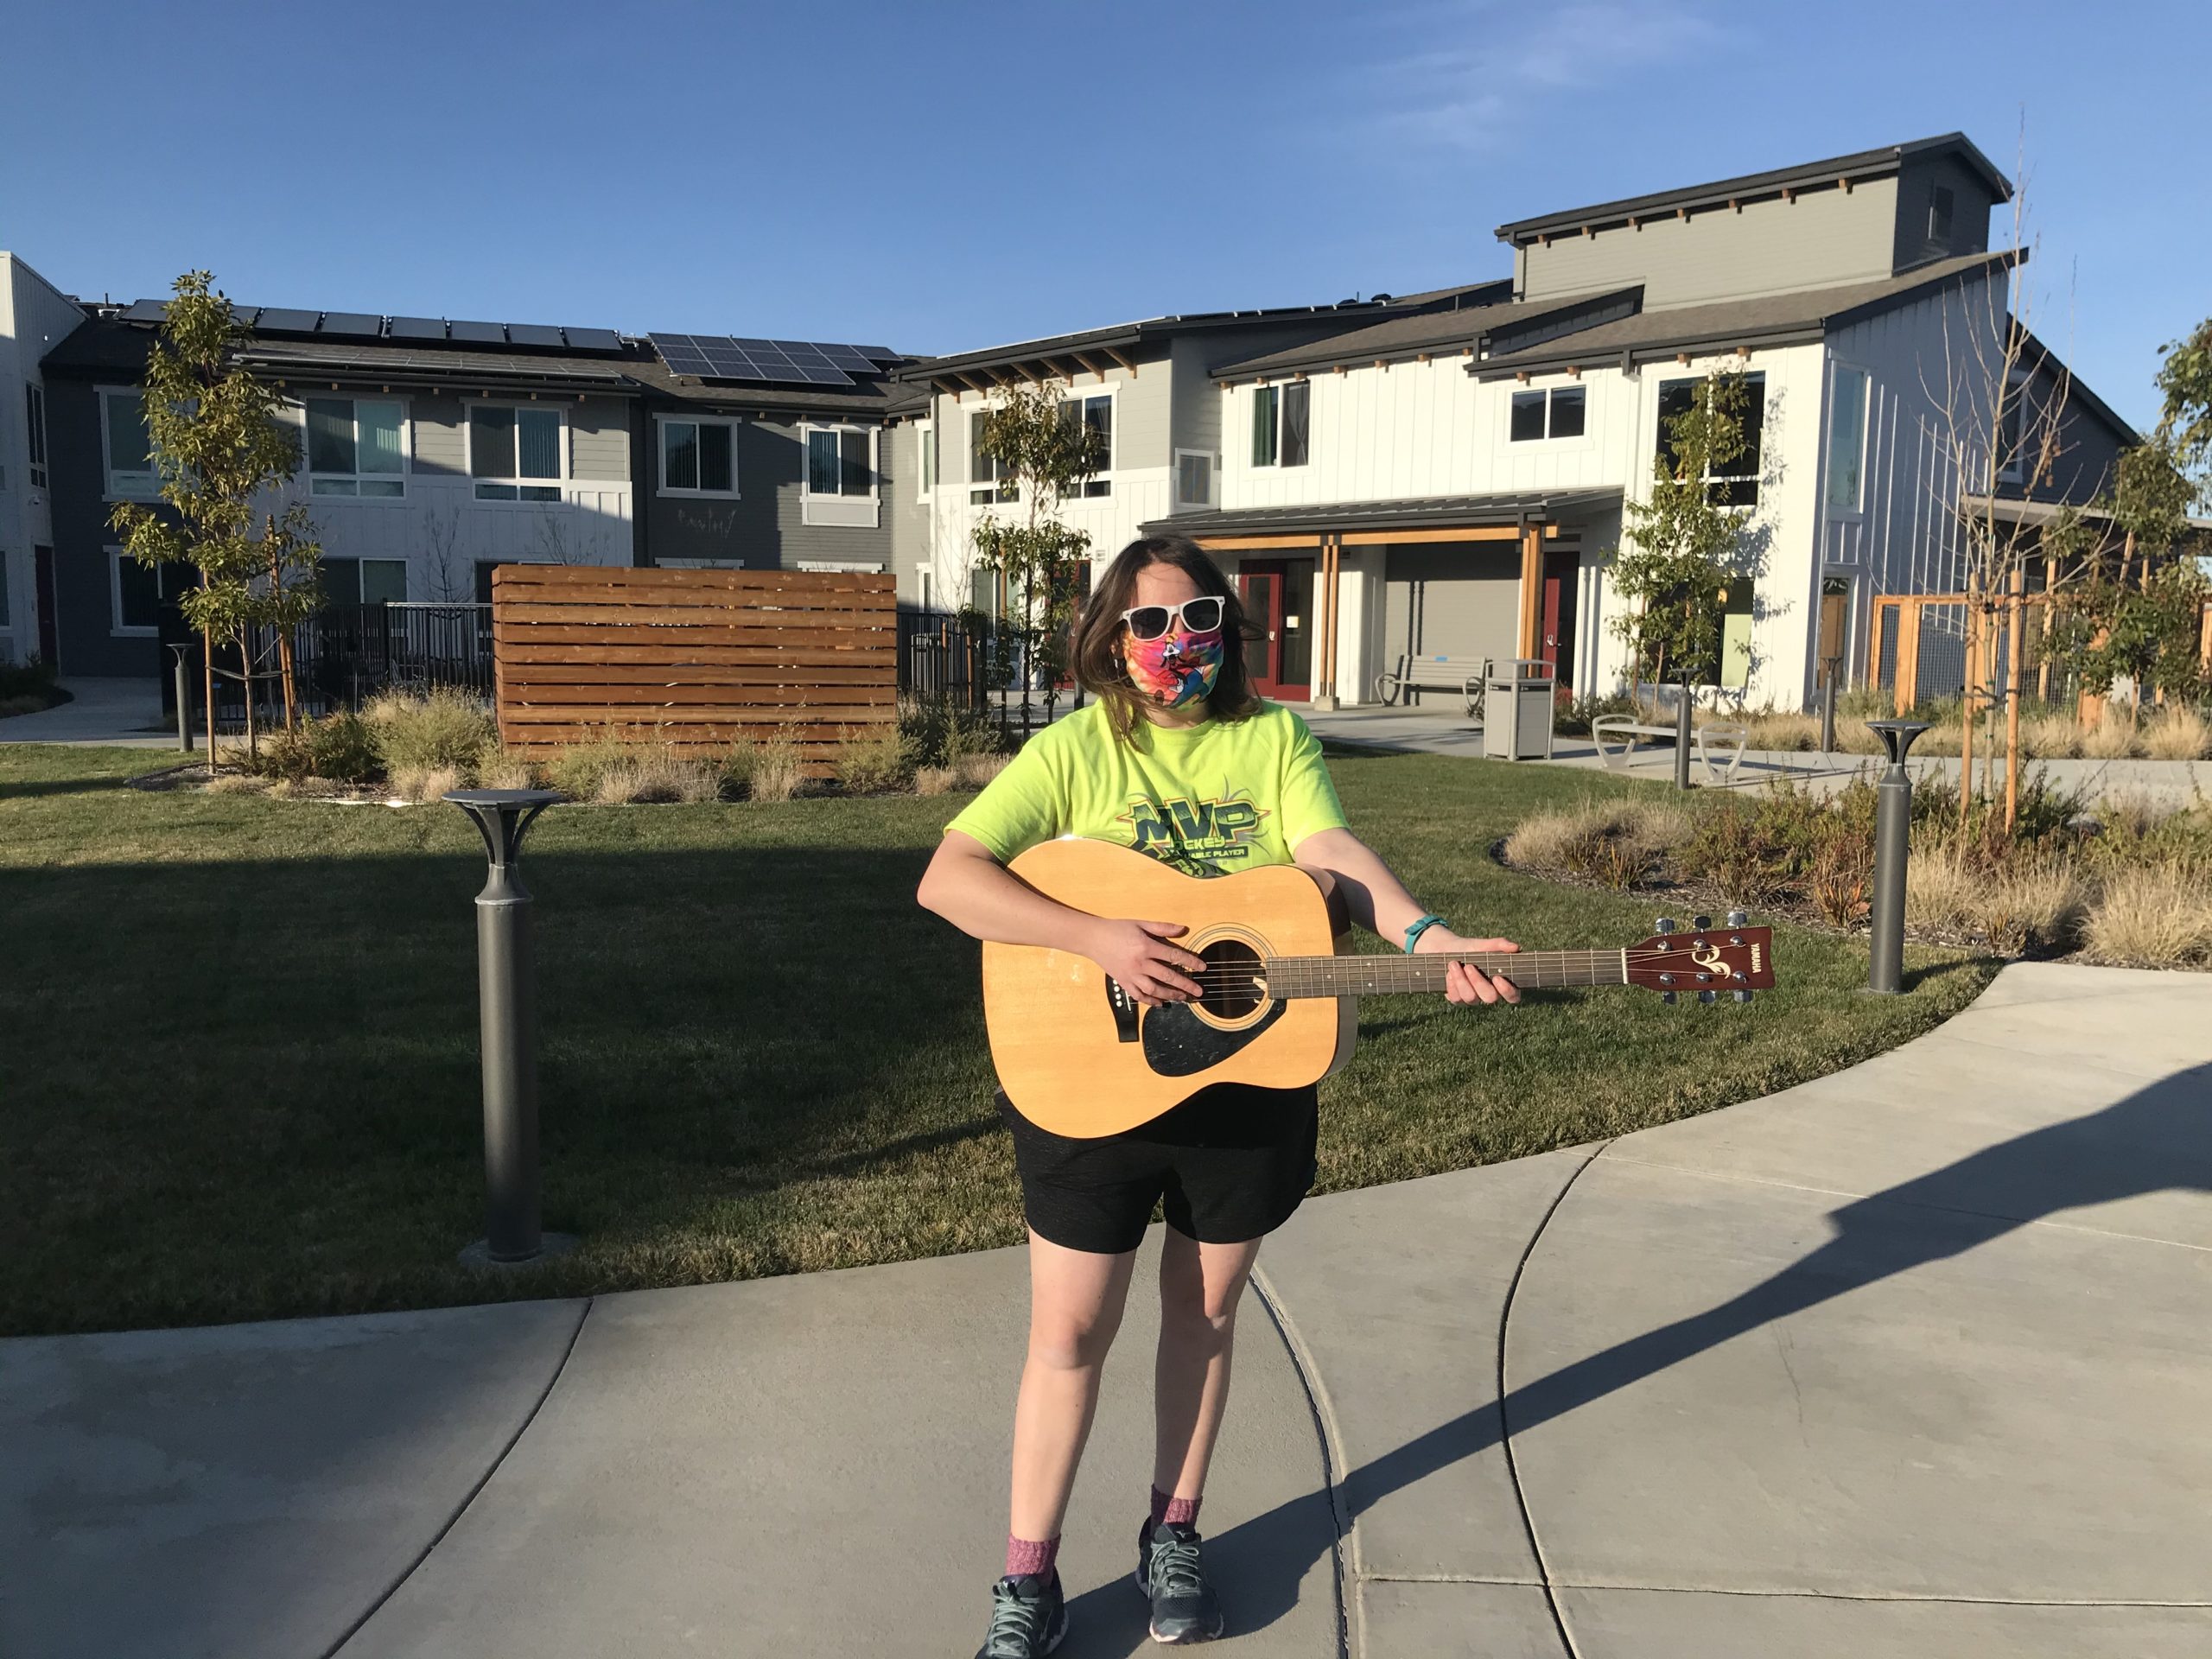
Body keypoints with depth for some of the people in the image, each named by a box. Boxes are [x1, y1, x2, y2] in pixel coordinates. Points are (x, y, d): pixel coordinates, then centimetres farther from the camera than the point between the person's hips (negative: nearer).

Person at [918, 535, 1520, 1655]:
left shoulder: (1274, 737, 1)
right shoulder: (1077, 748, -7)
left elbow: (1334, 855, -14)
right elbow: (947, 878, -16)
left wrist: (1430, 942, -33)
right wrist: (1099, 940, -27)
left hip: (1250, 1078, 3)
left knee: (1205, 1313, 16)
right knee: (1069, 1331, 5)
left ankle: (1173, 1535, 36)